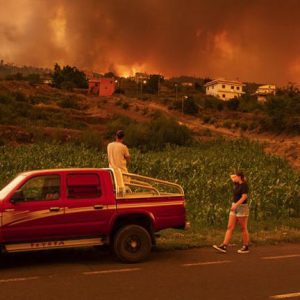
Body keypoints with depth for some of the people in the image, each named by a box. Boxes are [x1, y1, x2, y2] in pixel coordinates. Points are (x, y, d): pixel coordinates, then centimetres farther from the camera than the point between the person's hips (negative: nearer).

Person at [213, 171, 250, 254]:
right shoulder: (237, 184, 12)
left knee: (243, 228, 0)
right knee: (230, 227, 1)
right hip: (235, 207, 9)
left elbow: (244, 197, -22)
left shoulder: (244, 185, -12)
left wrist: (236, 205, -26)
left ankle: (246, 247, 10)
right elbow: (231, 176, 29)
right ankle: (224, 246, -4)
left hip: (242, 207, -9)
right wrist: (236, 176, 14)